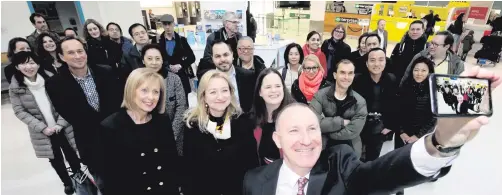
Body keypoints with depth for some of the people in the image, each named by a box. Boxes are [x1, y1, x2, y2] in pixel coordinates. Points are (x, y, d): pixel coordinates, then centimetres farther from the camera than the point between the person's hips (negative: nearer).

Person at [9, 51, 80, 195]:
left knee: (72, 155, 10)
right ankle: (67, 183, 37)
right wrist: (42, 128, -14)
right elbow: (19, 111, -6)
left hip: (63, 127, -1)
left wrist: (60, 123, -13)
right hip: (42, 132, 1)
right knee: (56, 159, 15)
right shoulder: (15, 88, -6)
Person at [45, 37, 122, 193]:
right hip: (90, 142, -1)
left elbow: (116, 102, -4)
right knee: (103, 182, 18)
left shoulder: (106, 72, -7)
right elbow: (70, 116, -11)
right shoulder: (55, 84, -11)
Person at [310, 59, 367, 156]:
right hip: (323, 148, 0)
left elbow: (352, 132, -16)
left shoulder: (360, 102, -7)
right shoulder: (320, 95, -10)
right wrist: (342, 122, -19)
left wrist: (326, 130, -14)